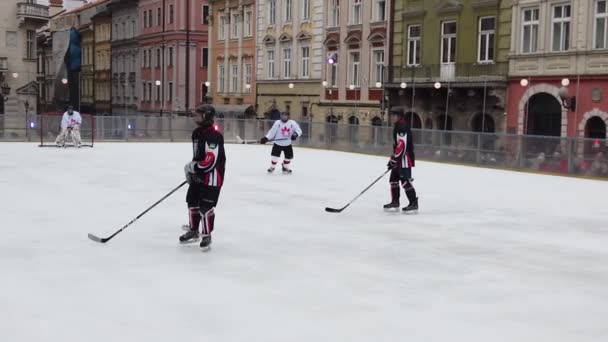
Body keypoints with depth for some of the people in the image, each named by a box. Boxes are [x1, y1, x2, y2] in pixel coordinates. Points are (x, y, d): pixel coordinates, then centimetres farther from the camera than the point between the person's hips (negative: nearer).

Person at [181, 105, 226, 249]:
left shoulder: (213, 136, -22)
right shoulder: (196, 133, 9)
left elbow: (210, 161, -27)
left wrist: (191, 167, -17)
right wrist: (191, 170, 12)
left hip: (212, 177, -10)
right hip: (198, 175, 10)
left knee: (206, 206, -7)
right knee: (192, 201, 15)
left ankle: (206, 236, 7)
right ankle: (193, 231, 31)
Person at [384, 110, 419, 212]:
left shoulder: (403, 127, -17)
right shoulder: (398, 127, 17)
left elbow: (402, 145, -24)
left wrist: (394, 159, -23)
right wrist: (393, 158, 24)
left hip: (405, 158, -11)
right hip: (399, 158, 11)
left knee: (405, 181, -11)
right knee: (394, 179, 15)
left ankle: (413, 203, -8)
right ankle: (395, 201, 25)